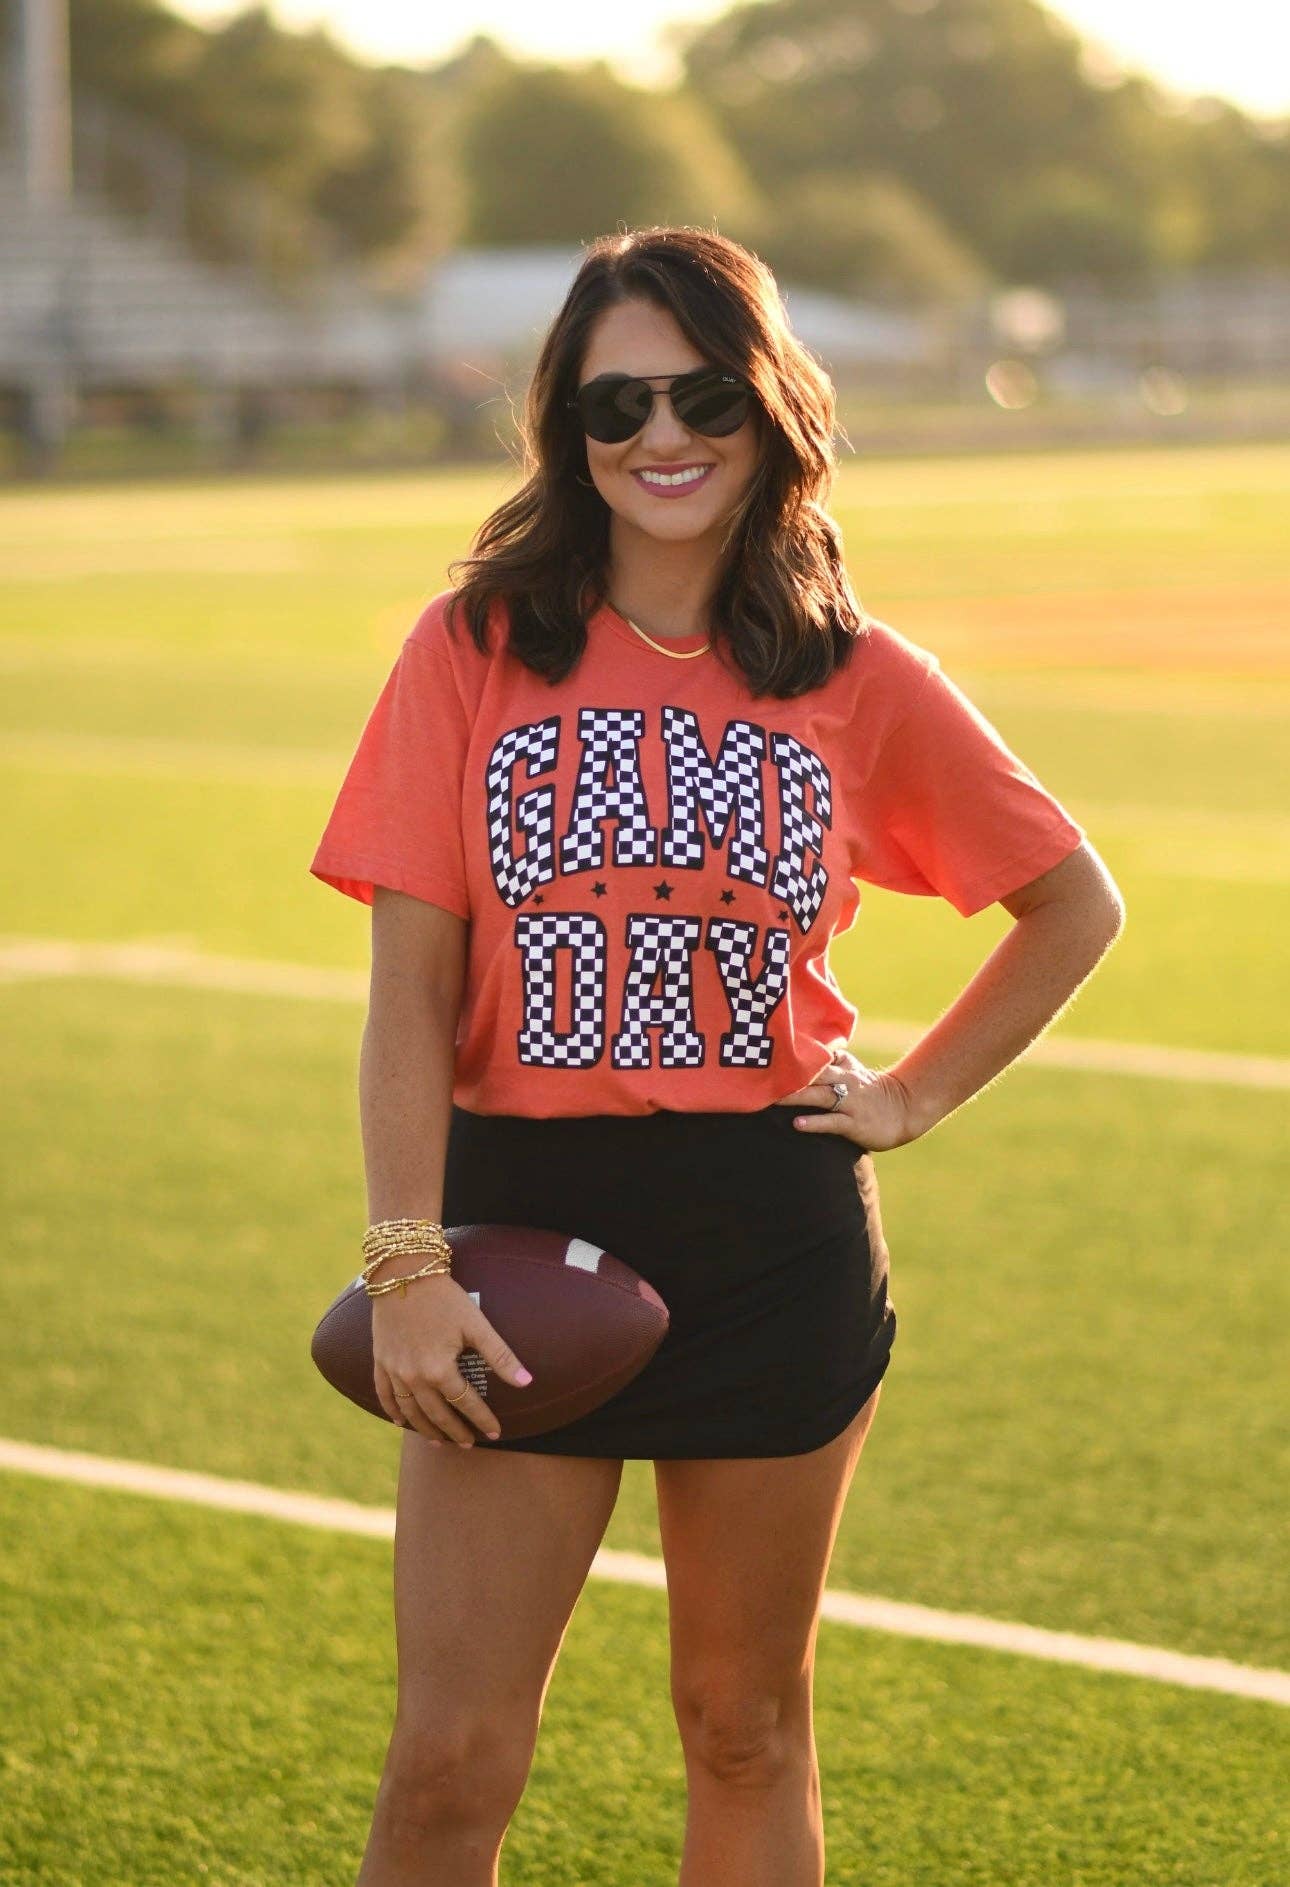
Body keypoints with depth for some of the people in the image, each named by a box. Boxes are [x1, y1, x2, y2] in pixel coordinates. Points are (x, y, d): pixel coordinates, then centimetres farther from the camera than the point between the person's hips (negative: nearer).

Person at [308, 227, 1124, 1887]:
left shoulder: (861, 685, 1)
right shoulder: (473, 656, -1)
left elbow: (1075, 902, 15)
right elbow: (411, 986, -4)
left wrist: (919, 1095, 5)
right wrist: (408, 1268, -13)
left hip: (776, 1239, 1)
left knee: (747, 1730, 12)